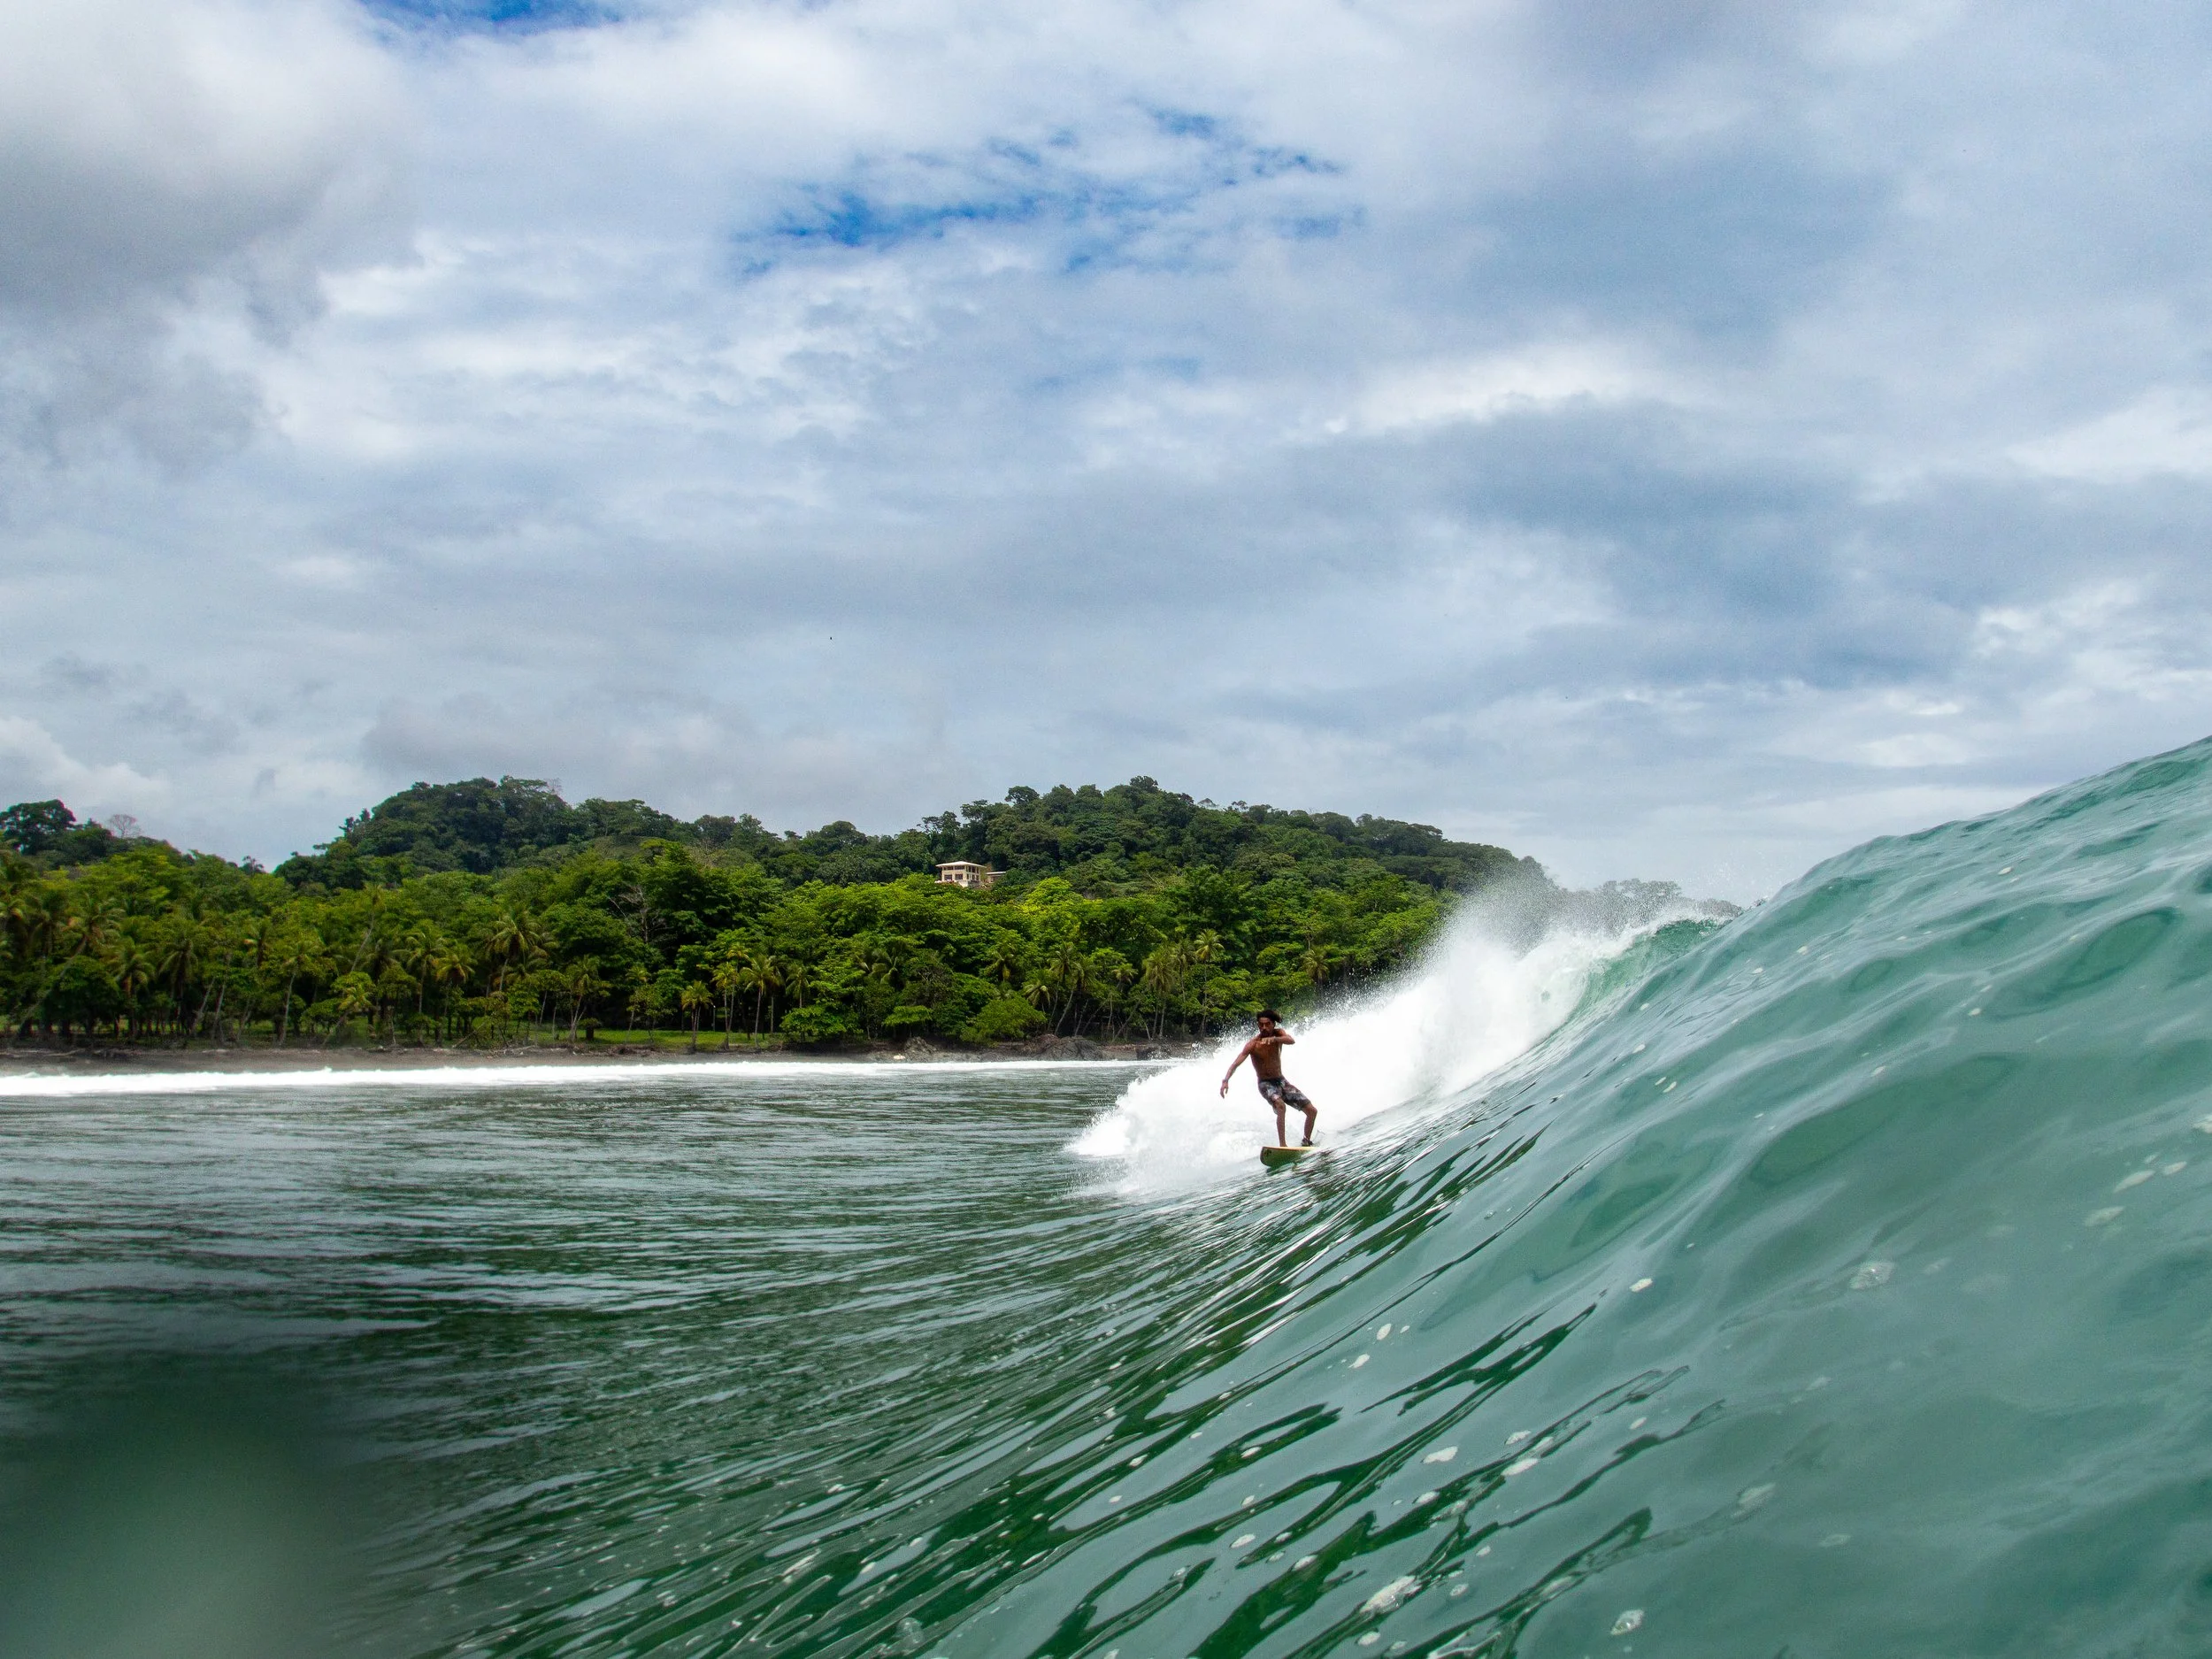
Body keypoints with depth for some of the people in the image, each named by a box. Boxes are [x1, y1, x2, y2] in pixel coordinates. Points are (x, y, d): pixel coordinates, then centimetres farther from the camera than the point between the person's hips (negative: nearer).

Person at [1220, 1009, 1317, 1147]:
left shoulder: (1278, 1034, -5)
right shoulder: (1253, 1045, -15)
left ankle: (1306, 1143, 22)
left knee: (1312, 1110, 1)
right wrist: (1225, 1080, -40)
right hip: (1265, 1084, -5)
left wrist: (1273, 1039, -48)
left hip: (1282, 1081, 5)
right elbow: (1236, 1064, -22)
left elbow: (1291, 1040, -28)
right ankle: (1283, 1145, -38)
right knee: (1280, 1105, -37)